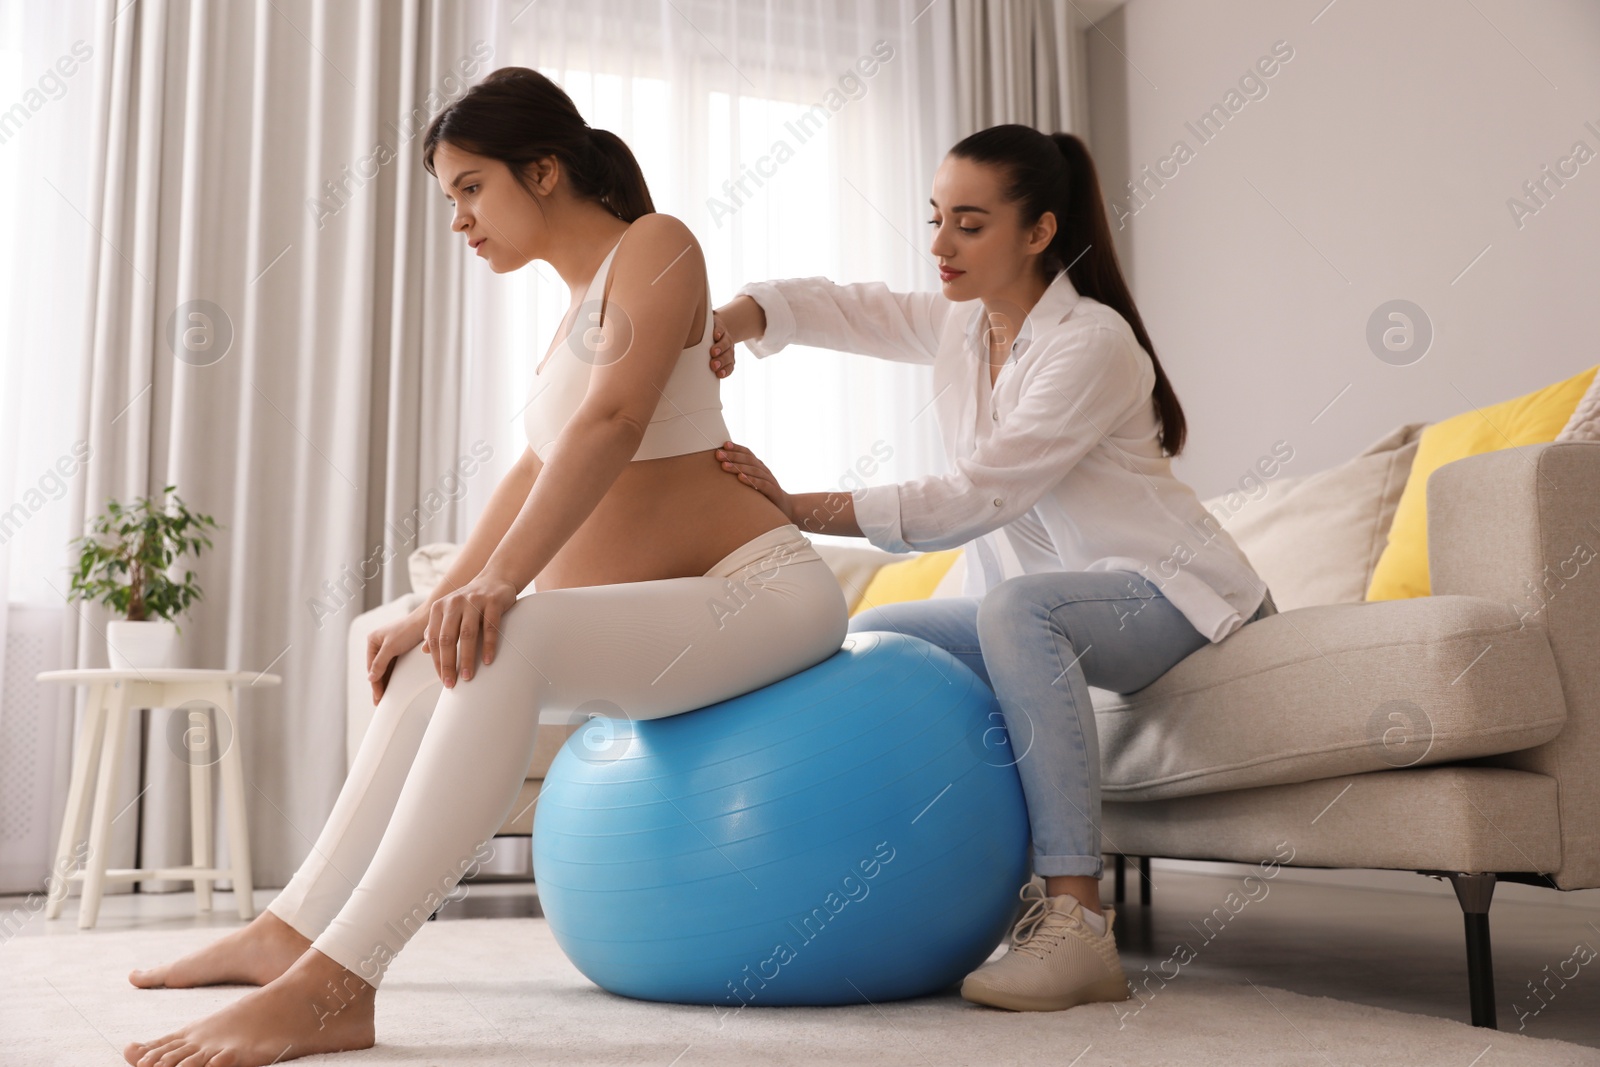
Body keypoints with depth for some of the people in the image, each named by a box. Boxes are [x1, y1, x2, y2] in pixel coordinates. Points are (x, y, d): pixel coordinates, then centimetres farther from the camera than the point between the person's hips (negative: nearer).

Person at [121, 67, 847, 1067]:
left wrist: (498, 582, -31)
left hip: (768, 590, -9)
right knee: (438, 658, 4)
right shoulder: (578, 309, 21)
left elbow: (612, 422, -22)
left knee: (500, 649, -29)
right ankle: (297, 928, 6)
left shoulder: (655, 245, -6)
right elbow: (536, 474, 17)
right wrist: (442, 601, 8)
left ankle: (335, 985, -31)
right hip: (686, 611, 9)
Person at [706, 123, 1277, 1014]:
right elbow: (834, 305, 1)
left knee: (1015, 608, -38)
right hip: (1045, 600, 9)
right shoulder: (956, 324, 4)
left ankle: (1078, 926, -36)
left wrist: (802, 509, -32)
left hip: (1170, 595, -8)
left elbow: (978, 498, -27)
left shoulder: (1092, 342, -20)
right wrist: (732, 323, -23)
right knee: (865, 639, 0)